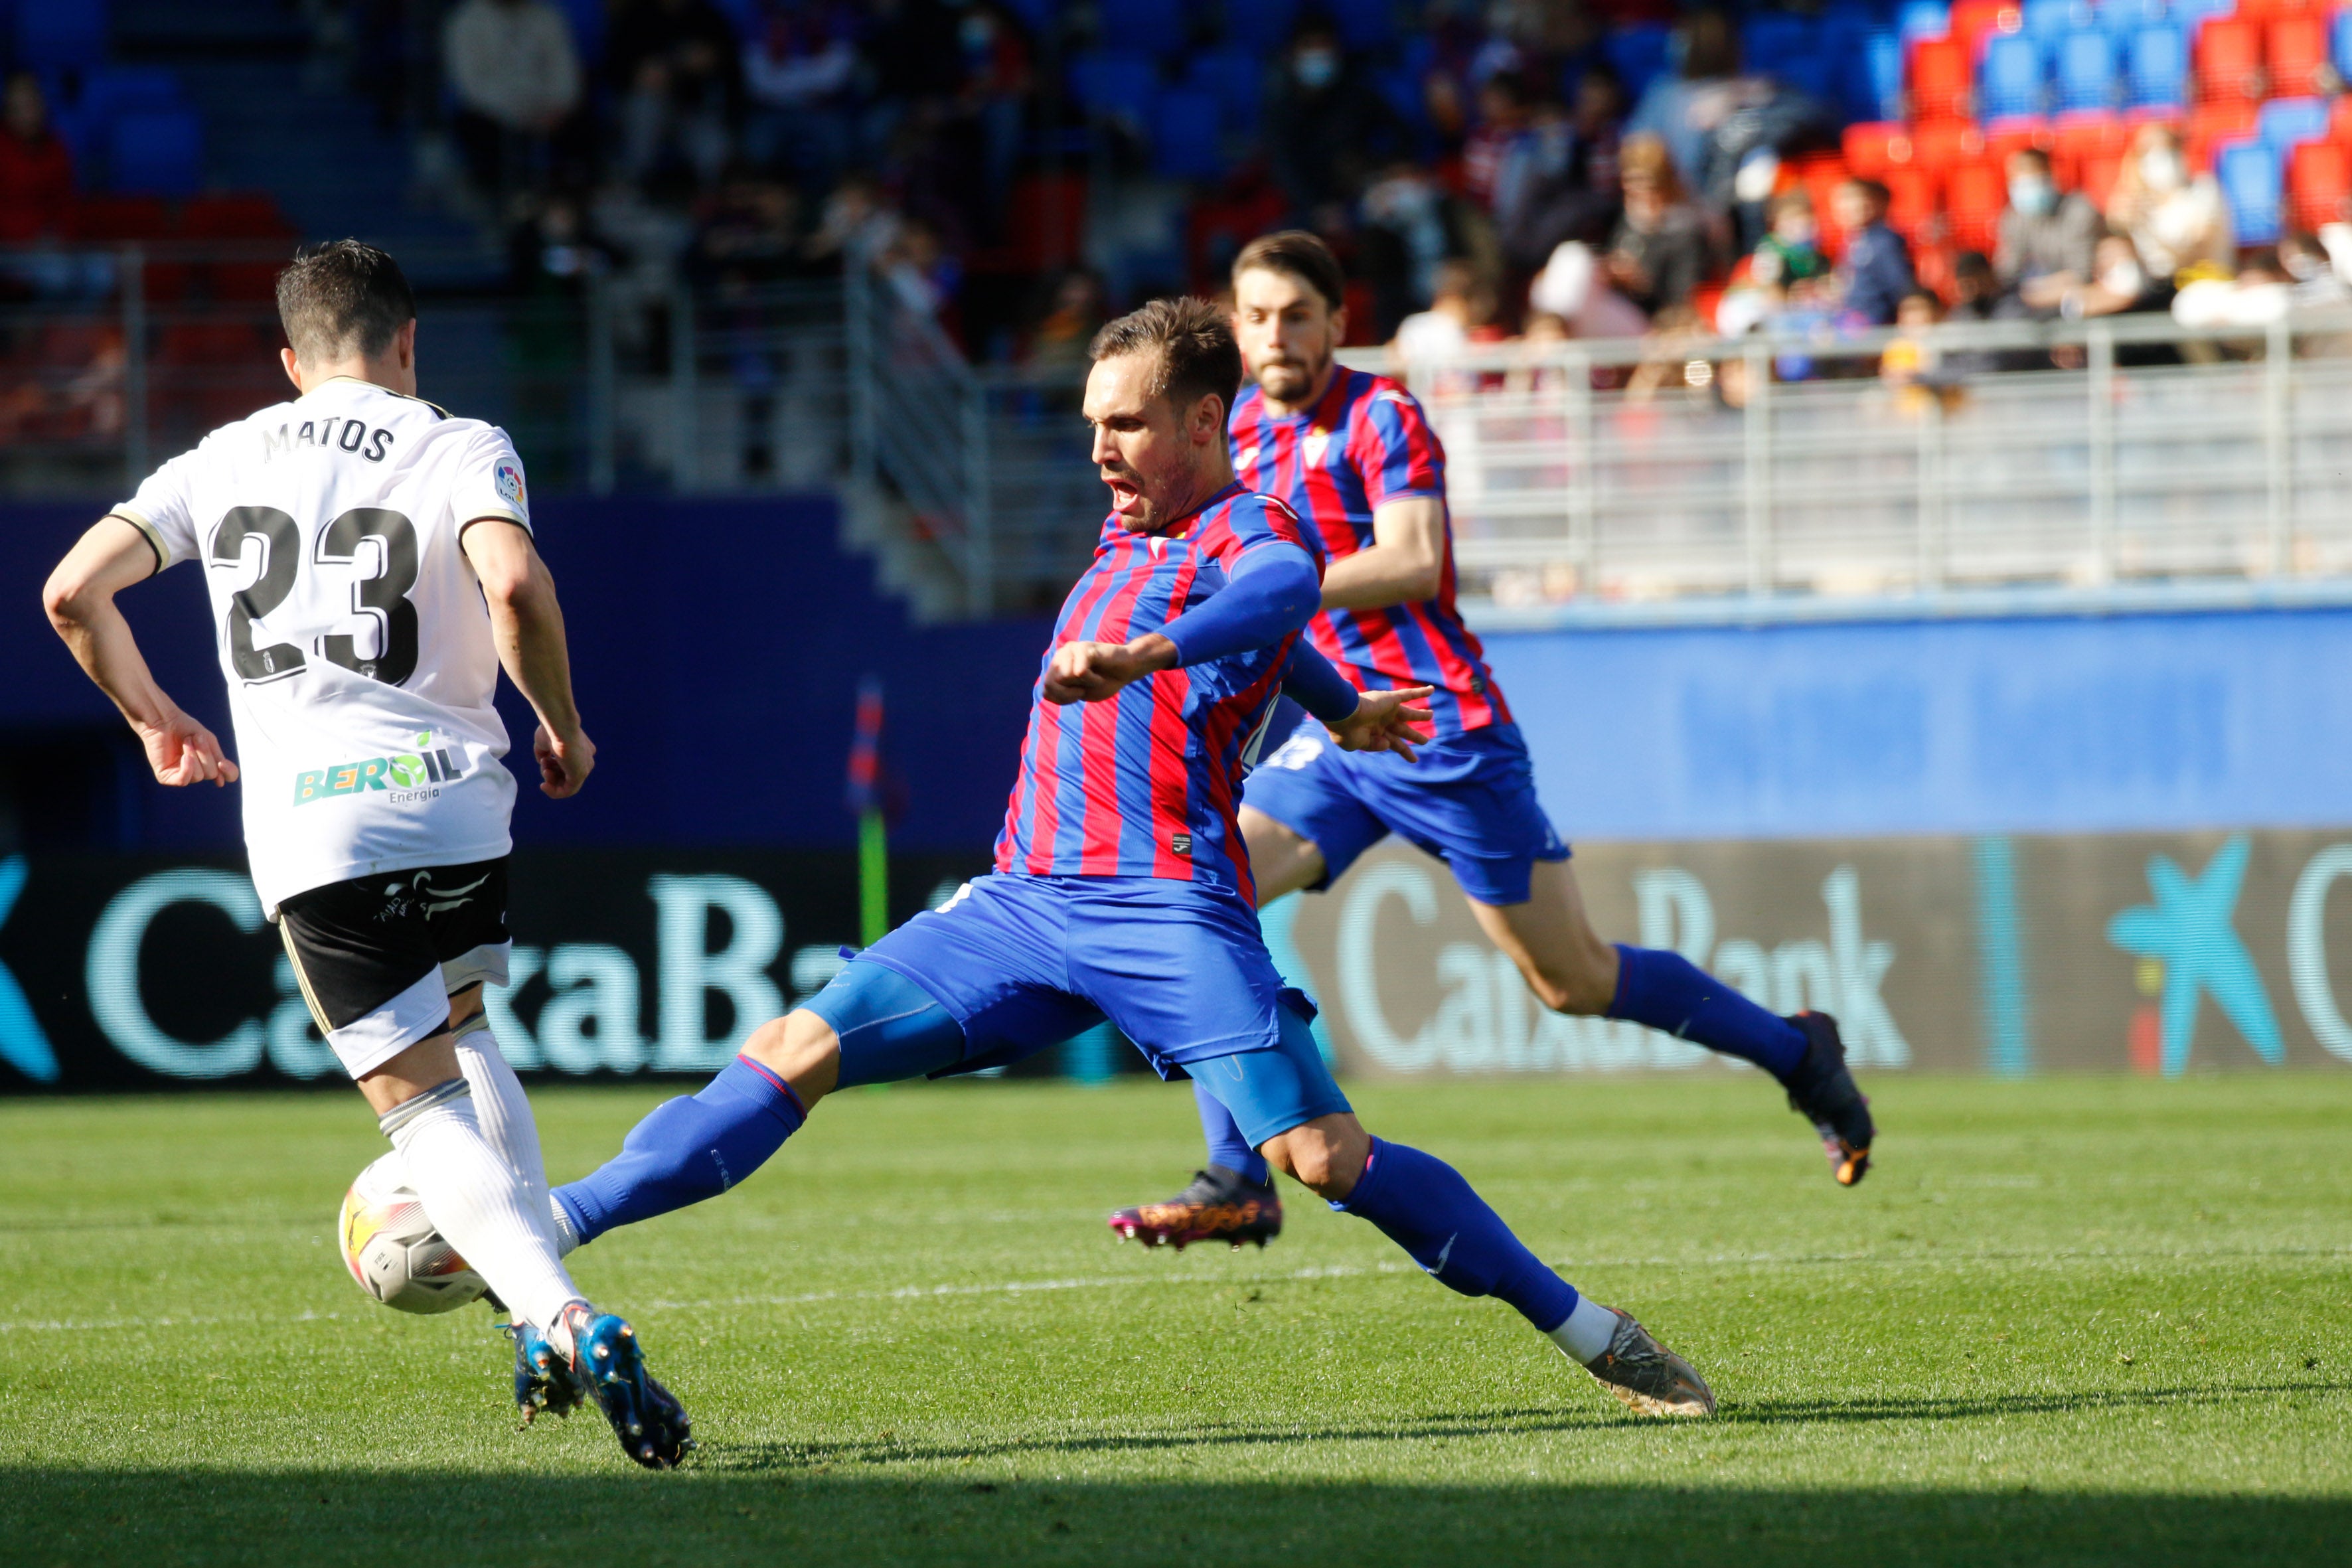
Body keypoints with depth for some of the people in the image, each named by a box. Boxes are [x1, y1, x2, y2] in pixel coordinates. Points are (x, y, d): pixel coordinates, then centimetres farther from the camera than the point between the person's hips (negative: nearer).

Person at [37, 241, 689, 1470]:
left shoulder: (224, 459, 14)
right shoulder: (457, 449, 4)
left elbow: (73, 592, 8)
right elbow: (514, 585, -16)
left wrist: (152, 719, 24)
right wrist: (562, 724, 0)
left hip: (305, 825, 0)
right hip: (451, 796, 0)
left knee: (424, 1105, 1)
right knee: (463, 1031, 27)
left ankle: (561, 1320, -22)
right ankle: (542, 1311, 16)